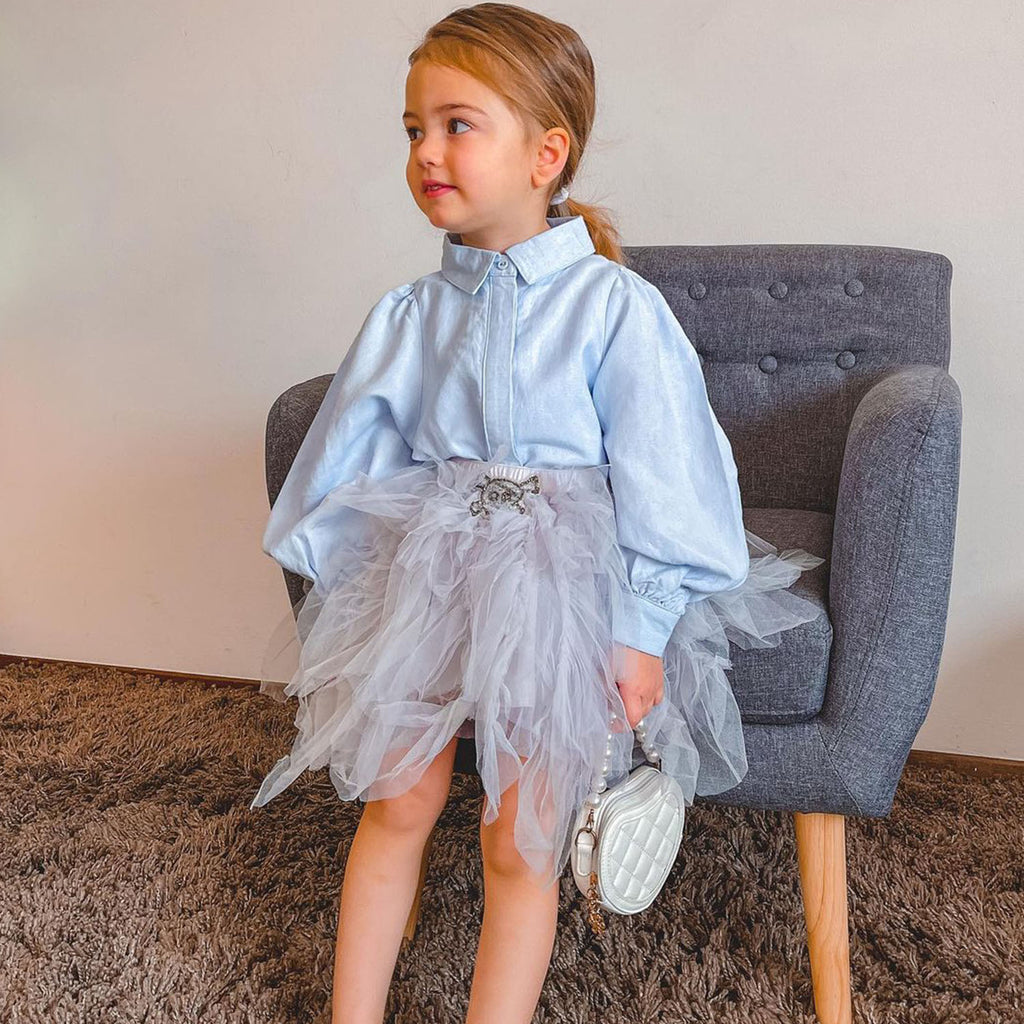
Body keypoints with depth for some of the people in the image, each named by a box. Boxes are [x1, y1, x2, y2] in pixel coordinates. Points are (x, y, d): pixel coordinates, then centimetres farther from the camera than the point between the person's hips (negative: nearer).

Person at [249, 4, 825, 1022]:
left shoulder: (614, 306, -8)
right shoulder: (408, 315, 4)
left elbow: (658, 483, -9)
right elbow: (352, 465, 10)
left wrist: (640, 634, -12)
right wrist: (343, 595, 7)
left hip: (563, 585, -3)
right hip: (428, 573, 4)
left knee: (520, 843, -3)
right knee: (395, 802, 4)